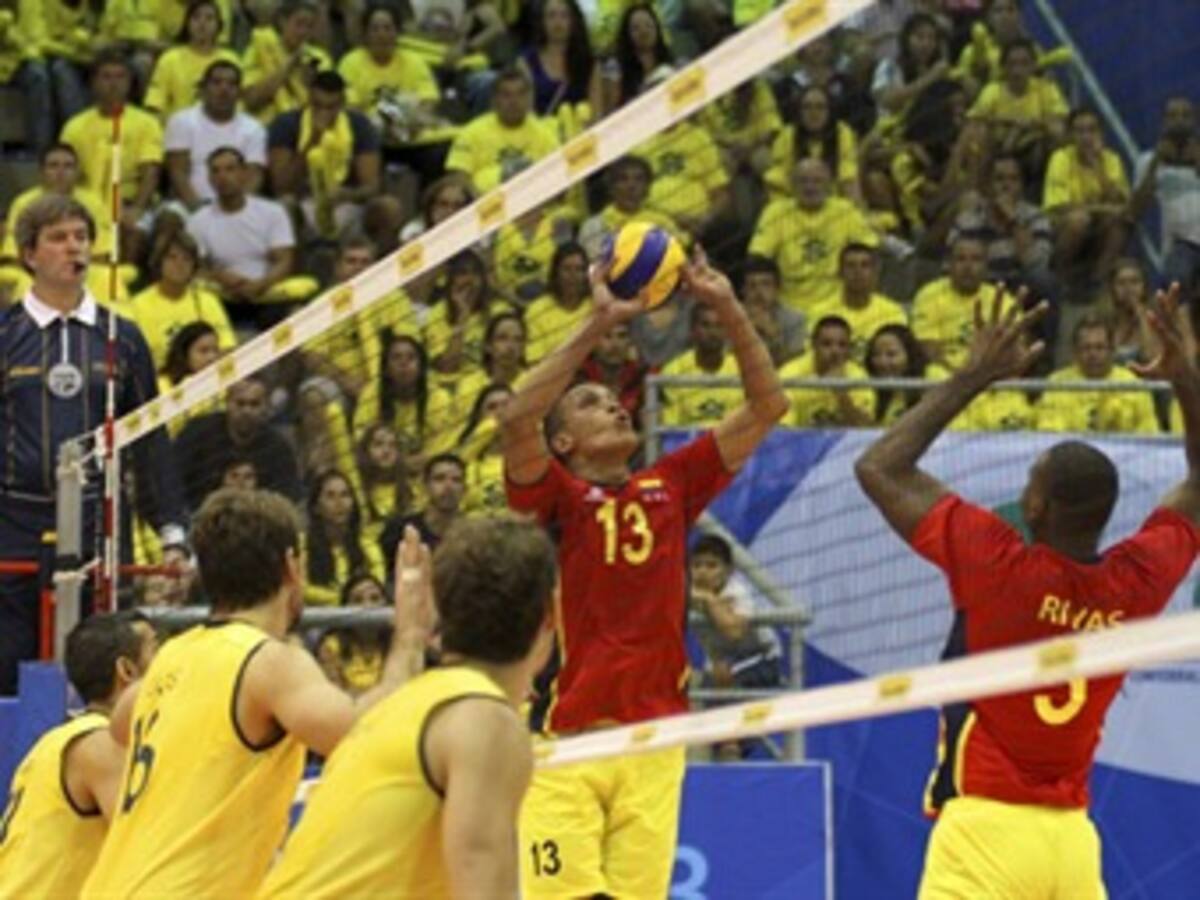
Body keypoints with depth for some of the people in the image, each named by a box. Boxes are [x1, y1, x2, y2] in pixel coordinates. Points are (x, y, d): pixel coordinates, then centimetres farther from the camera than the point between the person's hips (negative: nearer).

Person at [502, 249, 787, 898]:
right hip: (566, 742, -4)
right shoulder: (556, 495, 2)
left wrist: (729, 310, 0)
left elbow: (767, 406, 12)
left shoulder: (672, 486, 13)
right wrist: (598, 324, -22)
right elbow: (517, 418, -19)